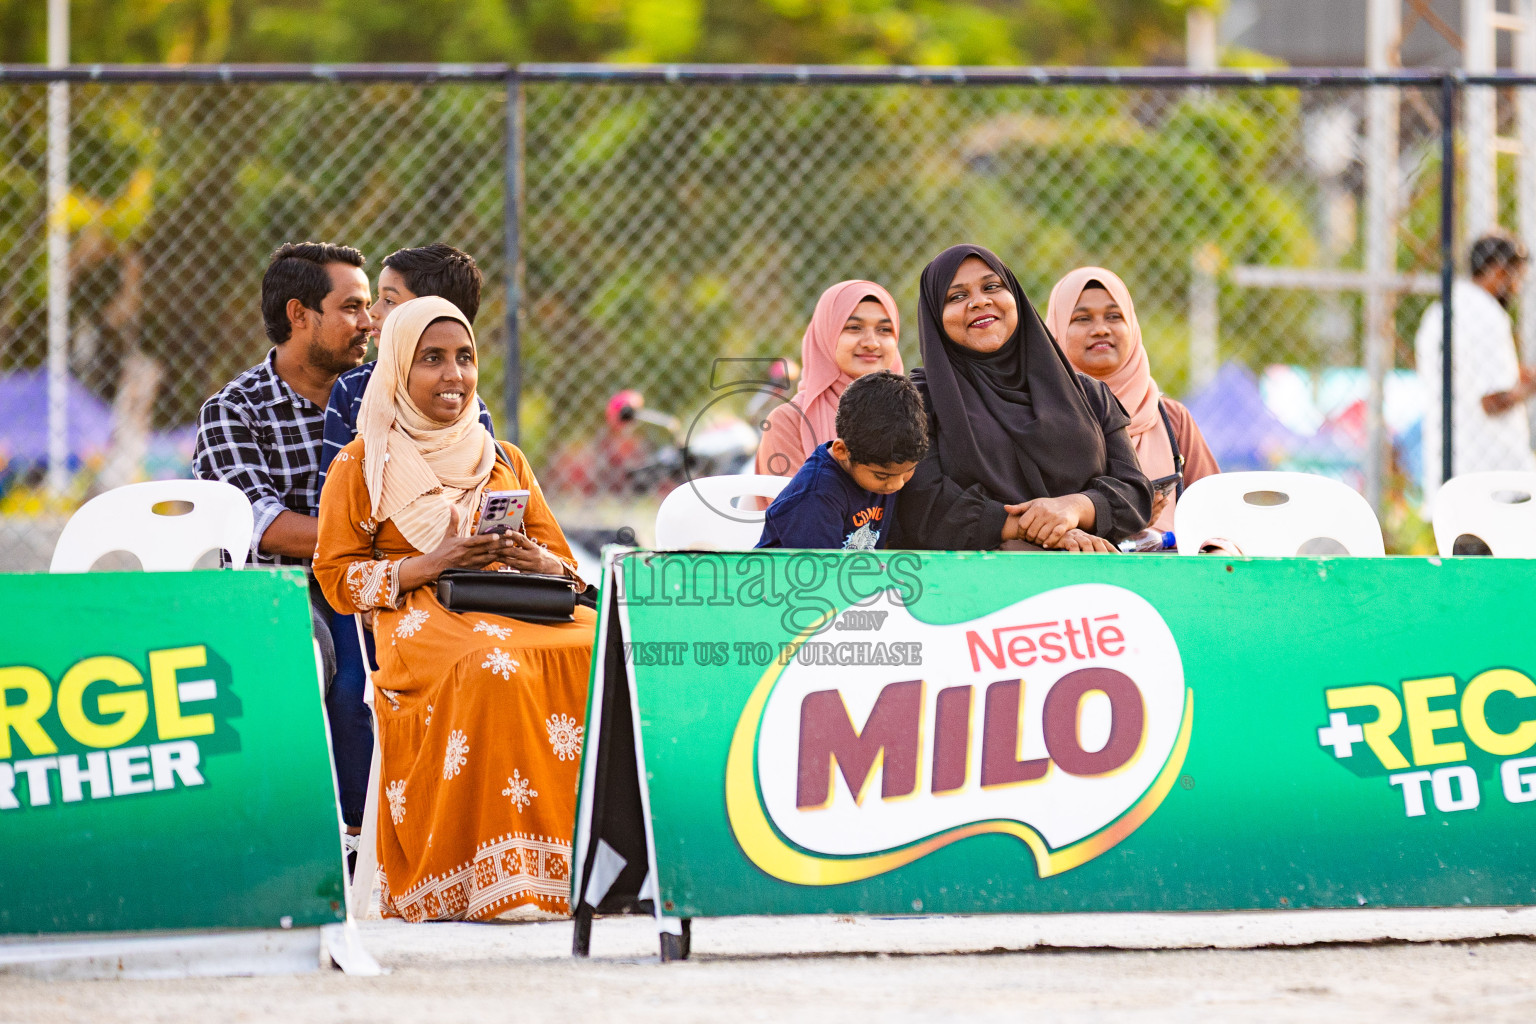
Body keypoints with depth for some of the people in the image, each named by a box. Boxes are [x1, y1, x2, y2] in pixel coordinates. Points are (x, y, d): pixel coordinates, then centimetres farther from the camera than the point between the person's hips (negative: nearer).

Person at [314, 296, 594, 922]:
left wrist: (536, 561, -5)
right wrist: (432, 564, -11)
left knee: (594, 653, -30)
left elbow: (562, 561, 20)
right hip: (419, 618, -4)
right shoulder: (362, 465, 12)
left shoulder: (506, 462, 25)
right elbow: (337, 579, 3)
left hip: (520, 609, 4)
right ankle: (490, 883, -38)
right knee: (492, 666, -39)